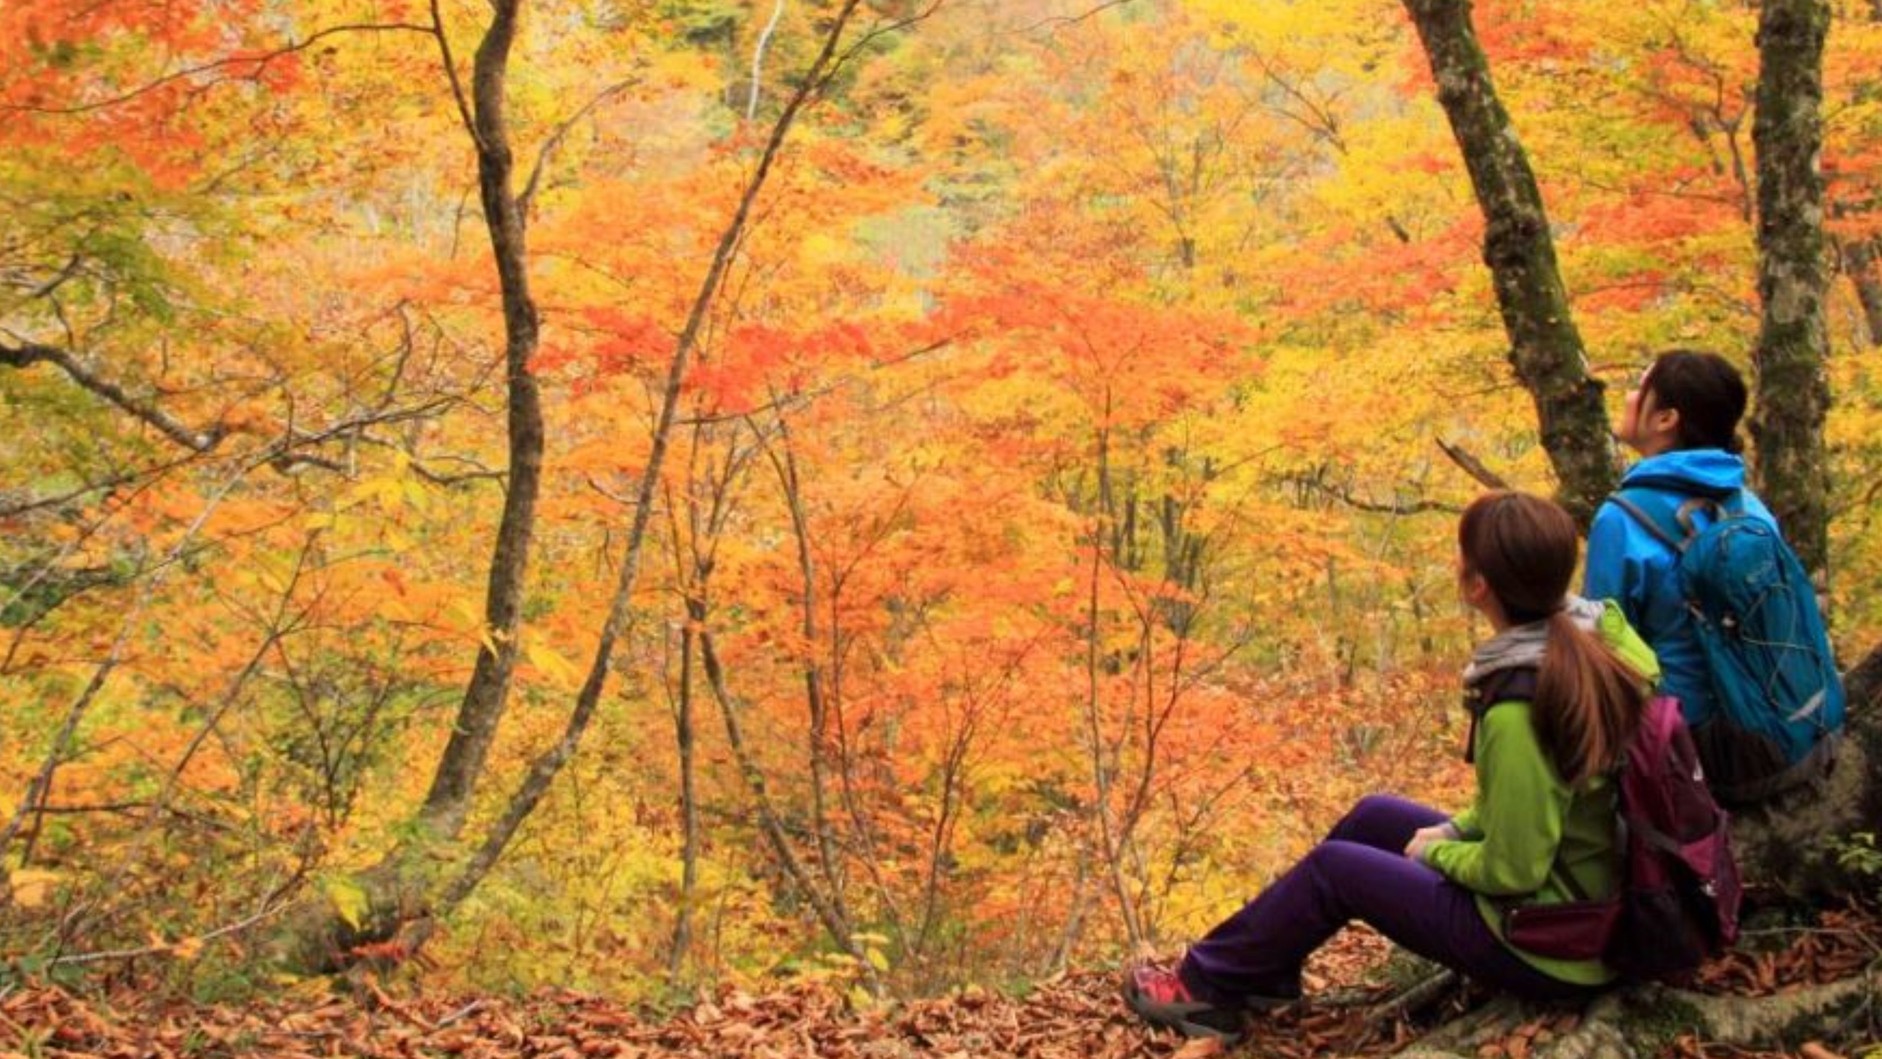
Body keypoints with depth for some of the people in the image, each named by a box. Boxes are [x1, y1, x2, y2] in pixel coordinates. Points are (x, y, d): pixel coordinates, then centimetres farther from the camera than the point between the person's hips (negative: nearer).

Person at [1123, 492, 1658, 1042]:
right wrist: (1457, 829, 7)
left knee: (1332, 868, 5)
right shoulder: (1595, 631, -5)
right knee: (1374, 816, 19)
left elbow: (1511, 872, -23)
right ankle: (1257, 969, 33)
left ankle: (1206, 986, 27)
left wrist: (1436, 851, -4)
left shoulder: (1518, 713, -31)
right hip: (1596, 904, 8)